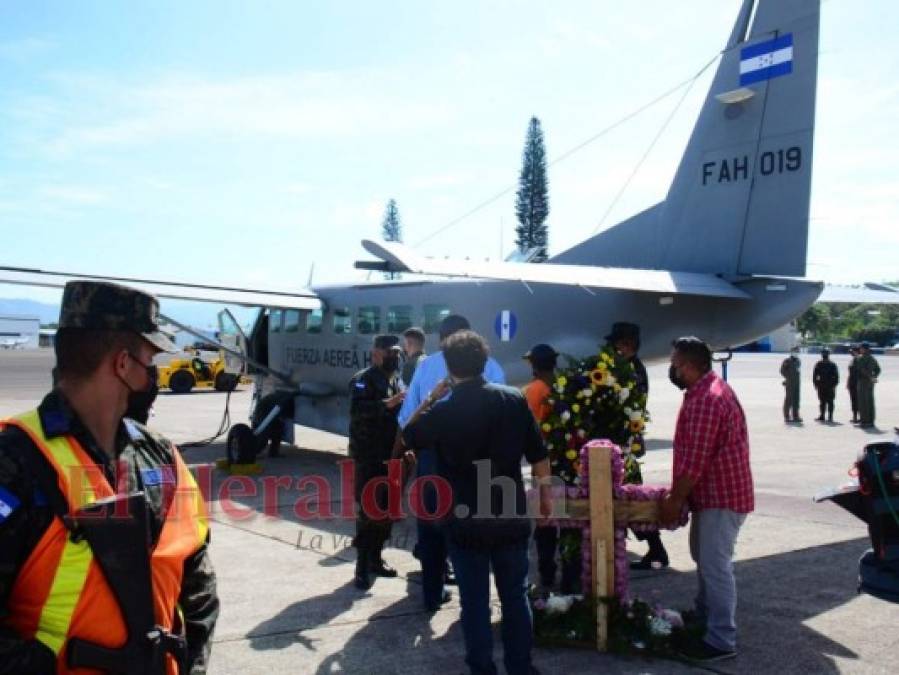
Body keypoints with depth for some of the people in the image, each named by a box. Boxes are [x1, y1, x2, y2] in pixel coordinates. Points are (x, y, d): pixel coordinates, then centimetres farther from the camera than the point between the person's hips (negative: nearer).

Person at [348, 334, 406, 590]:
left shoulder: (398, 381, 15)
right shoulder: (362, 380, -8)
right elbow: (357, 410, -25)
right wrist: (386, 404, -35)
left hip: (391, 457, 7)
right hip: (369, 457, -7)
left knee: (386, 510, 12)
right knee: (367, 511, -6)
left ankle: (375, 558, 25)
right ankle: (362, 566, 0)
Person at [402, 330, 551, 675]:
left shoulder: (442, 411, -11)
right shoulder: (514, 398, -6)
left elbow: (408, 437, 8)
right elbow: (538, 455, -1)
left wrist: (429, 398, 11)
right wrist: (544, 494, 12)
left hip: (465, 521, -2)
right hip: (511, 515, 2)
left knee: (474, 599, 11)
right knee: (515, 595, 16)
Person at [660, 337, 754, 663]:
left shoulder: (705, 400, -25)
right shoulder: (708, 389, 11)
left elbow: (694, 461, -25)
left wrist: (674, 500, -15)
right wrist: (680, 495, 18)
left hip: (721, 495, -11)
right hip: (713, 492, 11)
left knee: (715, 566, -4)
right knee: (704, 557, 23)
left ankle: (722, 640, 5)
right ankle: (704, 613, 40)